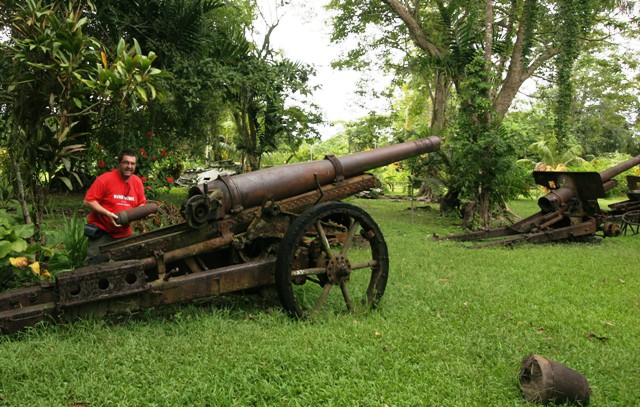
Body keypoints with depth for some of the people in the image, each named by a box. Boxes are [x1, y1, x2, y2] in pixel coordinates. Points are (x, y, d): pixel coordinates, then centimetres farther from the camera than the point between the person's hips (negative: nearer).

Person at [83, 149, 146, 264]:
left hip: (124, 232, 5)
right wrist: (108, 214, -25)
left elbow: (141, 204, 15)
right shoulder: (105, 179, -13)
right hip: (101, 231, -5)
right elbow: (88, 201, -15)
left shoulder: (137, 182, 4)